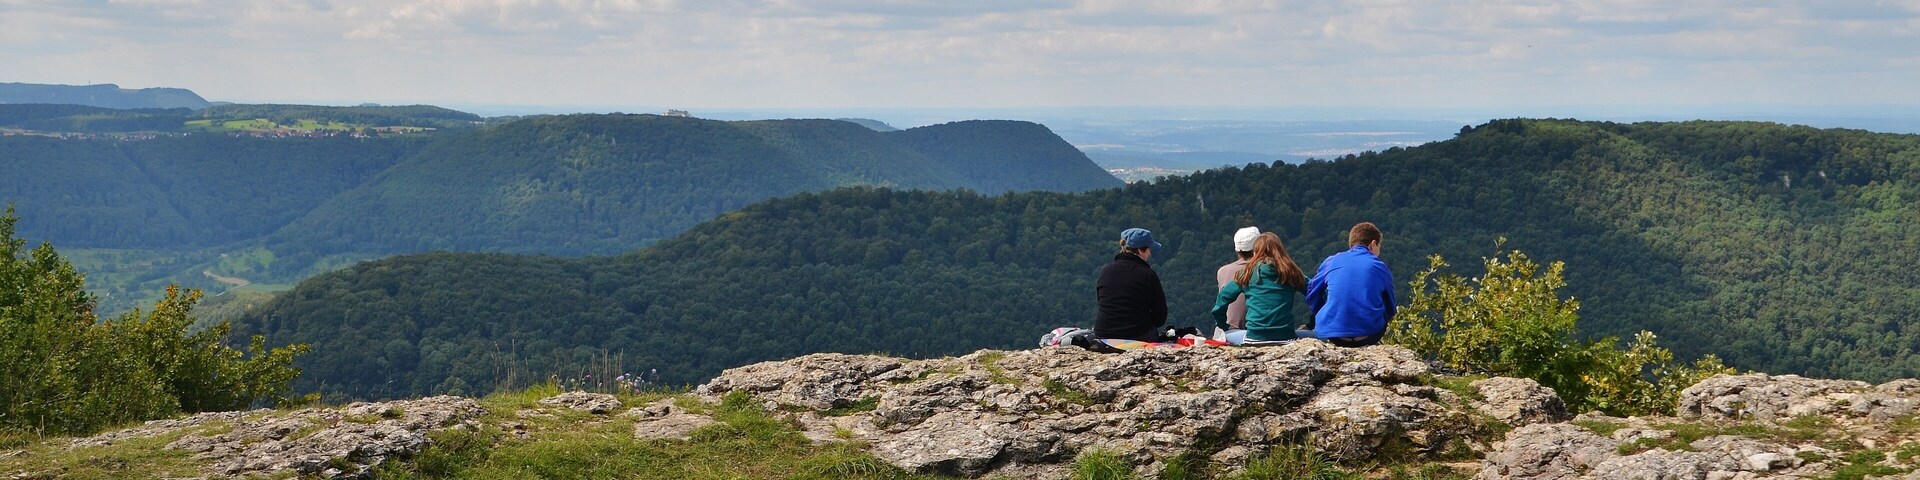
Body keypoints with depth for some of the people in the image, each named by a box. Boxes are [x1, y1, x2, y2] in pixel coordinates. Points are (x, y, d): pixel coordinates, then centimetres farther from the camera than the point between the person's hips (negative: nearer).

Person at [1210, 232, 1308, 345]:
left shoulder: (1250, 271, 4)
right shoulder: (1291, 272, 7)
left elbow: (1224, 297, 7)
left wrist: (1221, 326, 22)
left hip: (1255, 336, -1)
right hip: (1286, 337, 1)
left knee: (1225, 335, 24)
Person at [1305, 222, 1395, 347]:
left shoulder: (1331, 262, 11)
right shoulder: (1380, 267, 11)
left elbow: (1312, 297, 18)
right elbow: (1390, 310, 20)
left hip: (1332, 334, 0)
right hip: (1369, 335, 0)